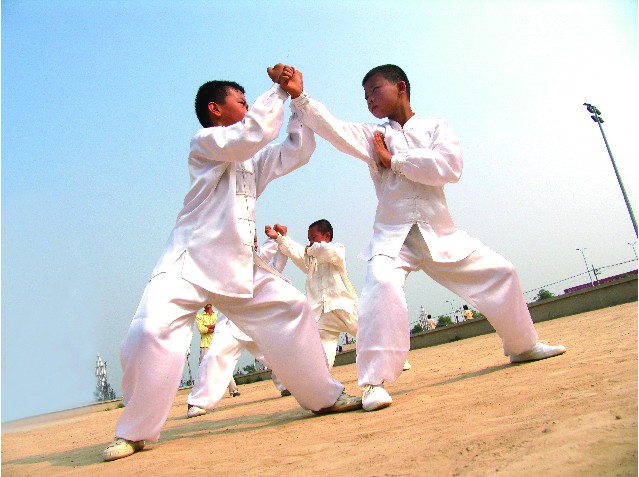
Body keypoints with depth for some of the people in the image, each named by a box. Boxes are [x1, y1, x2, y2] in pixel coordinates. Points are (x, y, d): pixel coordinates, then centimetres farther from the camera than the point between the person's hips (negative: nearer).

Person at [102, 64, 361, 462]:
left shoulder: (253, 159, 20)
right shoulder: (205, 143, -3)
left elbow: (297, 150, 16)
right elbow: (255, 131, -19)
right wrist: (279, 90, -5)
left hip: (239, 266, 7)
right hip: (189, 261, -7)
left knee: (291, 308, 1)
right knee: (154, 330, -21)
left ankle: (324, 396, 16)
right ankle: (135, 432, 0)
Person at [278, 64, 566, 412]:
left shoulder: (435, 127, 5)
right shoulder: (372, 136, 5)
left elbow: (449, 167, -15)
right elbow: (333, 128, -14)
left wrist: (394, 160, -11)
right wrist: (299, 96, -29)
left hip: (440, 232, 2)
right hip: (393, 235, -2)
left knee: (499, 273, 7)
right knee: (382, 283, -31)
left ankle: (522, 346, 32)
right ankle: (374, 381, -24)